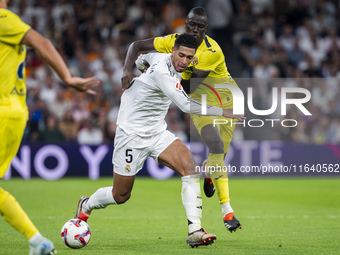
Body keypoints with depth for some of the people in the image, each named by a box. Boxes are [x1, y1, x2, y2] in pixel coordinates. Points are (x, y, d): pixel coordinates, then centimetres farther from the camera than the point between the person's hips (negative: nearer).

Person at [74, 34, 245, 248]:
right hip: (132, 135, -8)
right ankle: (86, 205, 39)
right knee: (120, 196, 6)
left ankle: (195, 231, -21)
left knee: (190, 168, -17)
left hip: (158, 132, 8)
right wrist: (225, 112, -39)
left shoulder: (169, 63, -1)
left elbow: (146, 56, 22)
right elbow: (186, 104, -39)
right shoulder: (161, 71, -29)